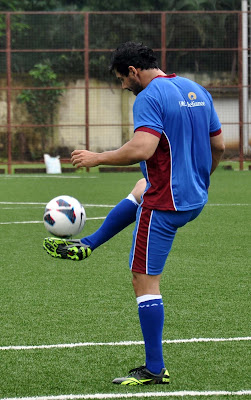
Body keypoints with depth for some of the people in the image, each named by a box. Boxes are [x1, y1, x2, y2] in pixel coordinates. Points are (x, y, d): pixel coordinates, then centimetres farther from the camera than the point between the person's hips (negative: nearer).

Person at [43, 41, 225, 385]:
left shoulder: (149, 98, -17)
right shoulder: (197, 91, 9)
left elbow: (142, 149, -30)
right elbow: (218, 146, 14)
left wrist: (96, 159, -16)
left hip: (164, 205, -9)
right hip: (196, 199, 9)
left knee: (144, 281, -3)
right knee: (138, 191, 38)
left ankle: (154, 370, -2)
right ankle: (87, 245, 52)